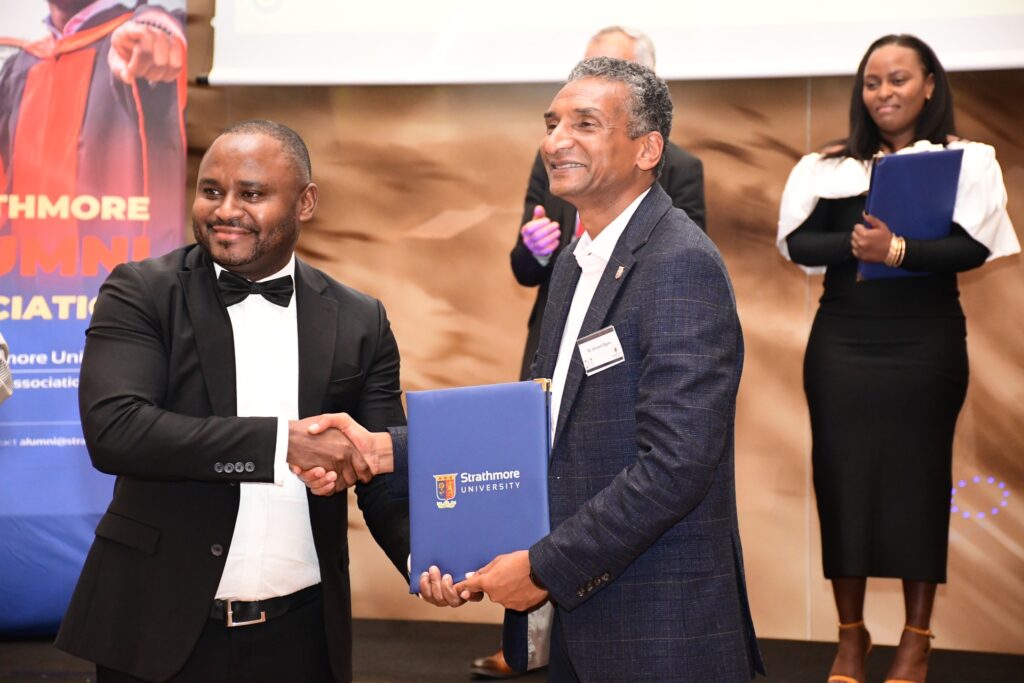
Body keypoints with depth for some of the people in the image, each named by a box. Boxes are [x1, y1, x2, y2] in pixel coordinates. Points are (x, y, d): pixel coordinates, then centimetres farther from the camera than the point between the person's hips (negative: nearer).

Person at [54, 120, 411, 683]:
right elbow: (112, 429, -18)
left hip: (299, 633, 2)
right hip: (159, 631, -2)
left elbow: (386, 476, 1)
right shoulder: (142, 293, -4)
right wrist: (282, 441, -23)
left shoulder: (358, 322, 3)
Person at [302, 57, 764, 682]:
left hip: (661, 632, -8)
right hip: (579, 618, 8)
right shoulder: (577, 264, 12)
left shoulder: (682, 265, -17)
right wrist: (387, 451, 1)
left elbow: (675, 465, -23)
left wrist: (546, 567, -17)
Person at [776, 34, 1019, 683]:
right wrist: (856, 244, -21)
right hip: (842, 341, 2)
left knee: (919, 476, 4)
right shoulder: (828, 165, 6)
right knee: (842, 474, 4)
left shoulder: (968, 160, 0)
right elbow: (796, 242, -4)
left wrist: (897, 249, -25)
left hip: (925, 342, -2)